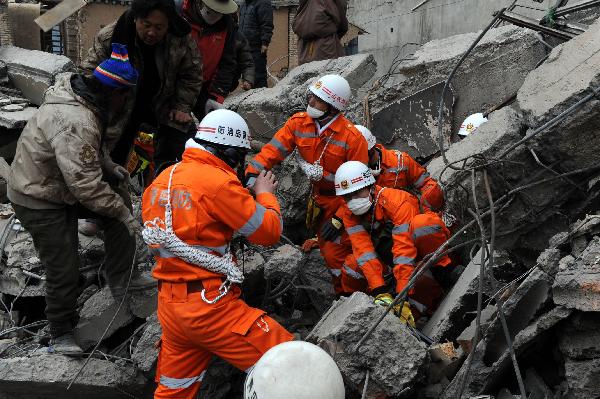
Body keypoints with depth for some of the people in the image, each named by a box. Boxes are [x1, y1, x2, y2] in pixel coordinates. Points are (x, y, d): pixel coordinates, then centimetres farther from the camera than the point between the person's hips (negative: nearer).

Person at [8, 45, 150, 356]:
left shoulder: (78, 96, -2)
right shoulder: (76, 122, -34)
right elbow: (85, 184, -32)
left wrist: (109, 167, 5)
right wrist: (123, 214, -23)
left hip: (61, 182, 10)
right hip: (40, 200, -10)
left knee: (119, 202, 9)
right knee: (64, 269, -4)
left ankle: (121, 282, 17)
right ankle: (60, 335, 17)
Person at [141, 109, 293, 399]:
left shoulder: (162, 179, 9)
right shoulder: (218, 182, -15)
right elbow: (269, 232, -9)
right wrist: (265, 193, 9)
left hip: (169, 304, 9)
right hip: (210, 306, -8)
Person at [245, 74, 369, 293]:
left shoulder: (353, 137, -24)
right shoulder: (299, 122, -11)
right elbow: (274, 149, -17)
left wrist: (322, 174, -27)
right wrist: (253, 174, -28)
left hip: (344, 200, -6)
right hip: (319, 197, 6)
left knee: (334, 253, -8)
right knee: (324, 245, 19)